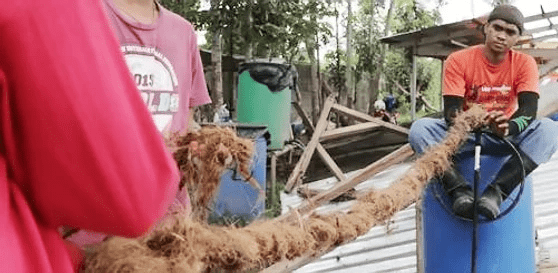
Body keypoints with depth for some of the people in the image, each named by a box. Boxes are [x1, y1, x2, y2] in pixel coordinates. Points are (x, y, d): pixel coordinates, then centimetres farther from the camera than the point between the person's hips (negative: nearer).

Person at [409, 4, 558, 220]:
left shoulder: (524, 63, -4)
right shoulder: (459, 60, -7)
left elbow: (528, 109, -18)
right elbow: (451, 108, -16)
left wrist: (508, 127, -42)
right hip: (465, 137, -1)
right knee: (420, 128, -28)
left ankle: (496, 192, -41)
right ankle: (460, 190, -43)